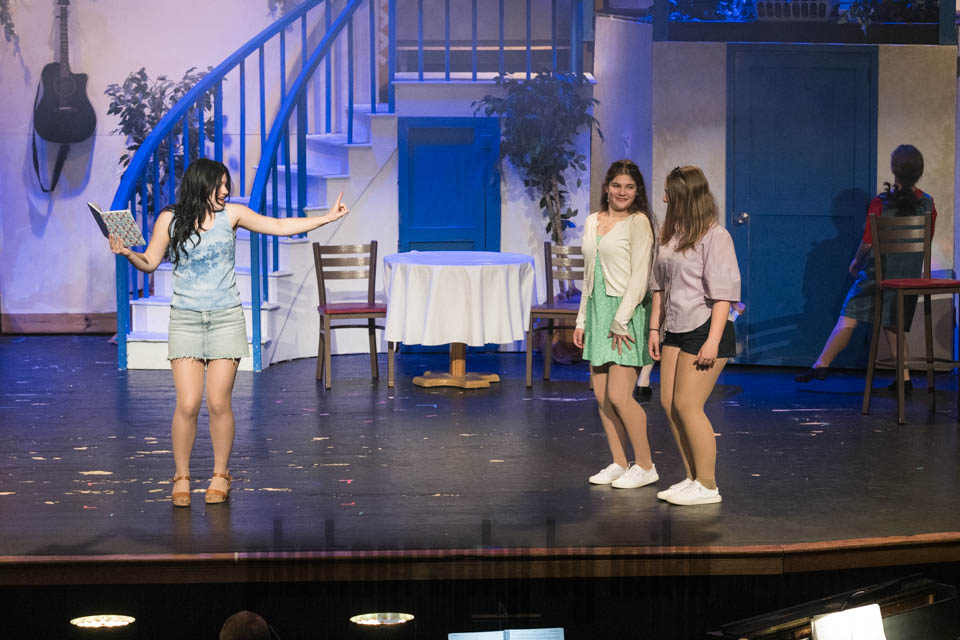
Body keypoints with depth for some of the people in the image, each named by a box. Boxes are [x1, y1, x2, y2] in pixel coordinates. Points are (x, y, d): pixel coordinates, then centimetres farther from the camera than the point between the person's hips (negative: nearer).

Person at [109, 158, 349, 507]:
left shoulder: (231, 214, 3)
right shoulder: (170, 220, 1)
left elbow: (280, 226, 7)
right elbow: (150, 263, 3)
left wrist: (327, 218, 5)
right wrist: (127, 253, -17)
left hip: (226, 318, 1)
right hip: (186, 319, -1)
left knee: (218, 402, -3)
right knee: (188, 404, -7)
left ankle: (220, 475, 14)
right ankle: (182, 477, 9)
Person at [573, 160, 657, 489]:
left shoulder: (638, 222, -7)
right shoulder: (592, 222, 14)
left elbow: (639, 277, -12)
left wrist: (621, 320, -17)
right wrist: (582, 320, 17)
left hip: (628, 314, -7)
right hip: (598, 313, 7)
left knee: (619, 396, -10)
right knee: (601, 396, 6)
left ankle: (645, 466, 2)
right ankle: (619, 464, 17)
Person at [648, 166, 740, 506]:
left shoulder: (714, 236, -13)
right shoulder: (668, 235, 12)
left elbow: (723, 292, -15)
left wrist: (713, 340, -19)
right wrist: (655, 328, 14)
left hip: (705, 328, -8)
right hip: (675, 330, 8)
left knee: (687, 404, -10)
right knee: (669, 404, 6)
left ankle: (707, 485, -1)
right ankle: (693, 478, 17)